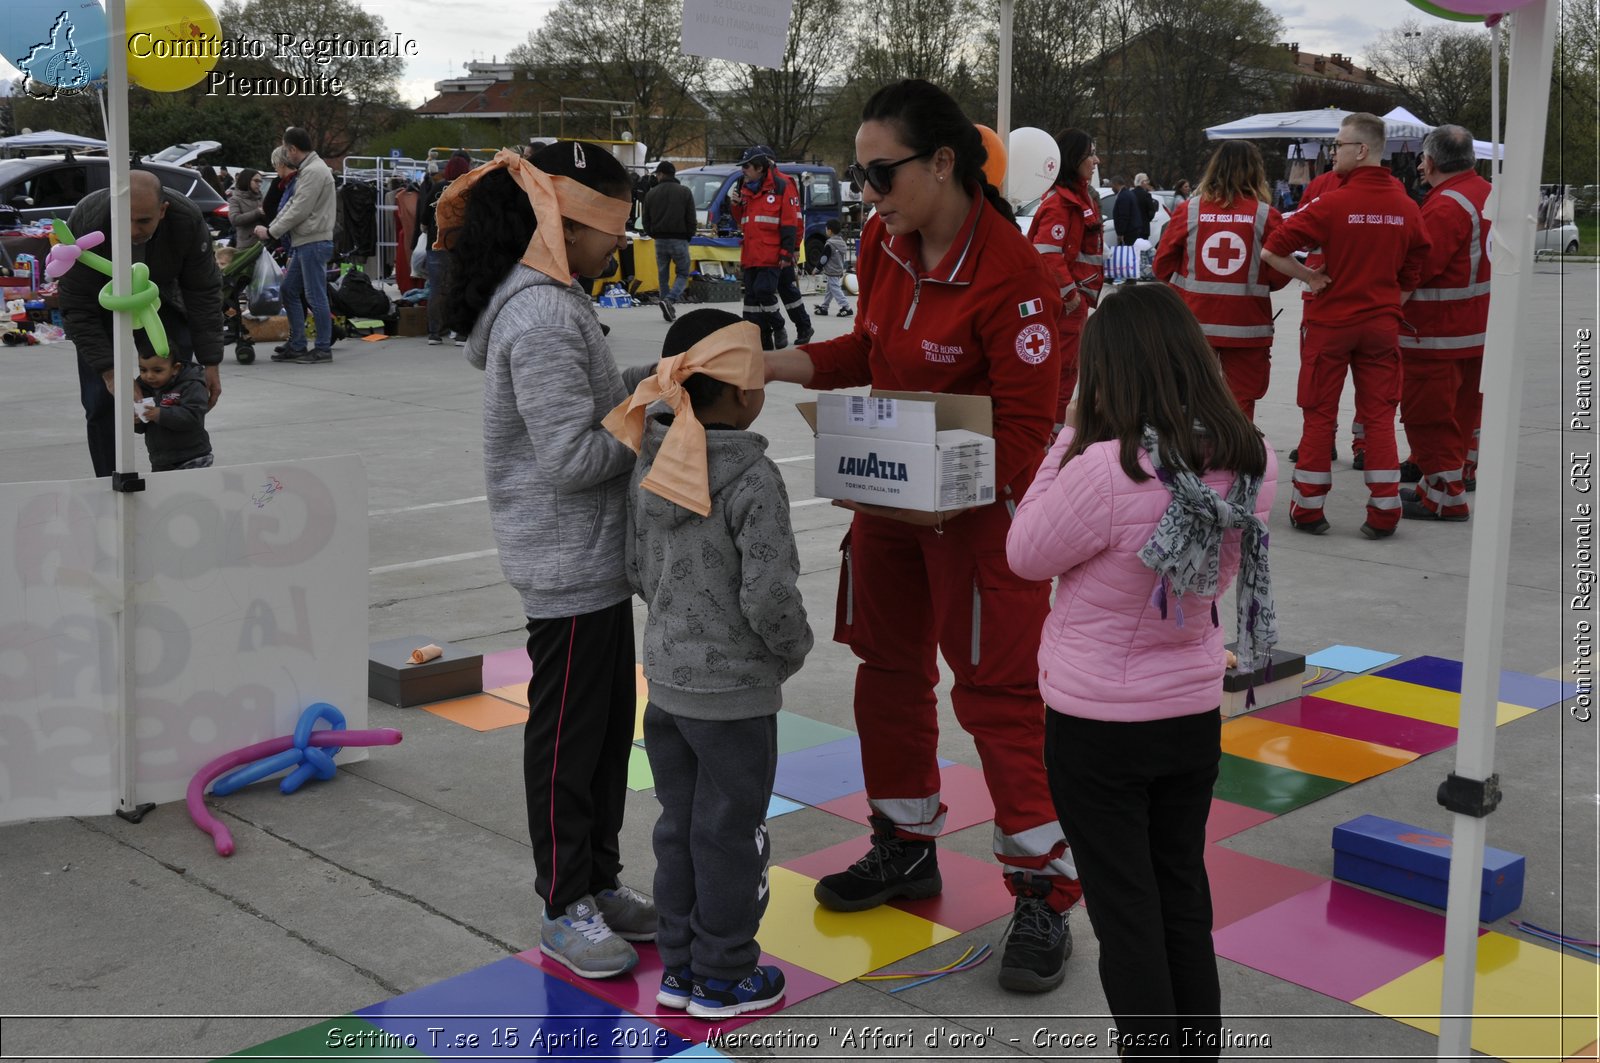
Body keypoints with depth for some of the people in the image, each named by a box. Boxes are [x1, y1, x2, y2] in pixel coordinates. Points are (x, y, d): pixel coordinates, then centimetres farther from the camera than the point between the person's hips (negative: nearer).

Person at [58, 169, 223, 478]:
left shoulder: (188, 220, -30)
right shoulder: (85, 223, -36)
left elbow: (204, 293, -19)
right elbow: (78, 308, -28)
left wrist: (210, 363, -20)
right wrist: (109, 371, -33)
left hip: (161, 299, 2)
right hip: (101, 308, -1)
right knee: (101, 402, -8)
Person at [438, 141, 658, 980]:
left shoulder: (547, 300, 10)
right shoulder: (543, 320, -23)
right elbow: (574, 456, -25)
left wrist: (642, 384, 1)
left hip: (592, 555, 10)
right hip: (571, 562, -10)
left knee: (610, 722, 18)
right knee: (568, 734, 3)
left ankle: (600, 883, 31)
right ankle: (566, 909, 17)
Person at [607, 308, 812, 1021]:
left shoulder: (649, 466, 0)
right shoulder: (753, 480, -22)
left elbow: (639, 570, 8)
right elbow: (769, 594, -23)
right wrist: (794, 650, -4)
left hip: (666, 676, 7)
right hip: (734, 692, -7)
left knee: (679, 825, 18)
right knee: (730, 834, 7)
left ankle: (679, 964, 29)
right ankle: (724, 977, 20)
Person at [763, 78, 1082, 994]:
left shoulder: (1010, 276, -24)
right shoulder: (886, 242, -1)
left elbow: (1027, 426, -22)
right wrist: (779, 364, -2)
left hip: (982, 506, -8)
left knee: (999, 694, -3)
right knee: (889, 670, 18)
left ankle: (1045, 895, 11)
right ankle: (908, 848, 37)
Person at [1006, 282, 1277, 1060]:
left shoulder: (1105, 468, -27)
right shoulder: (1253, 464, -8)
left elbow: (1026, 556, -12)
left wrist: (1069, 440, -9)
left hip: (1097, 726, -6)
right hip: (1195, 716, 6)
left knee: (1125, 915, 8)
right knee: (1184, 901, 20)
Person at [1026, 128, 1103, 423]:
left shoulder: (1082, 196, 15)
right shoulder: (1058, 200, -17)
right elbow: (1046, 252, -24)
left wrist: (1087, 291, 18)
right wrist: (1069, 292, -20)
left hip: (1077, 296, 10)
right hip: (1063, 299, -10)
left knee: (1068, 366, 16)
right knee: (1060, 366, -6)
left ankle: (1060, 424, 25)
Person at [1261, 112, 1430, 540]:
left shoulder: (1332, 203, -14)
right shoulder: (1407, 208, 0)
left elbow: (1271, 251, -18)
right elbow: (1413, 272, 8)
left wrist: (1309, 278, -6)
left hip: (1330, 322, -3)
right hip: (1382, 324, 3)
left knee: (1319, 416, 7)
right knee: (1379, 416, 9)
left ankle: (1308, 508, 13)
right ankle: (1384, 513, 8)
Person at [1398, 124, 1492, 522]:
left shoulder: (1445, 206, -23)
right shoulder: (1487, 193, 7)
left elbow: (1417, 268, -28)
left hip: (1436, 333, -10)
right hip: (1478, 326, 10)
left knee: (1428, 410, -3)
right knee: (1464, 402, 23)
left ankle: (1444, 496, -1)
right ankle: (1461, 468, 40)